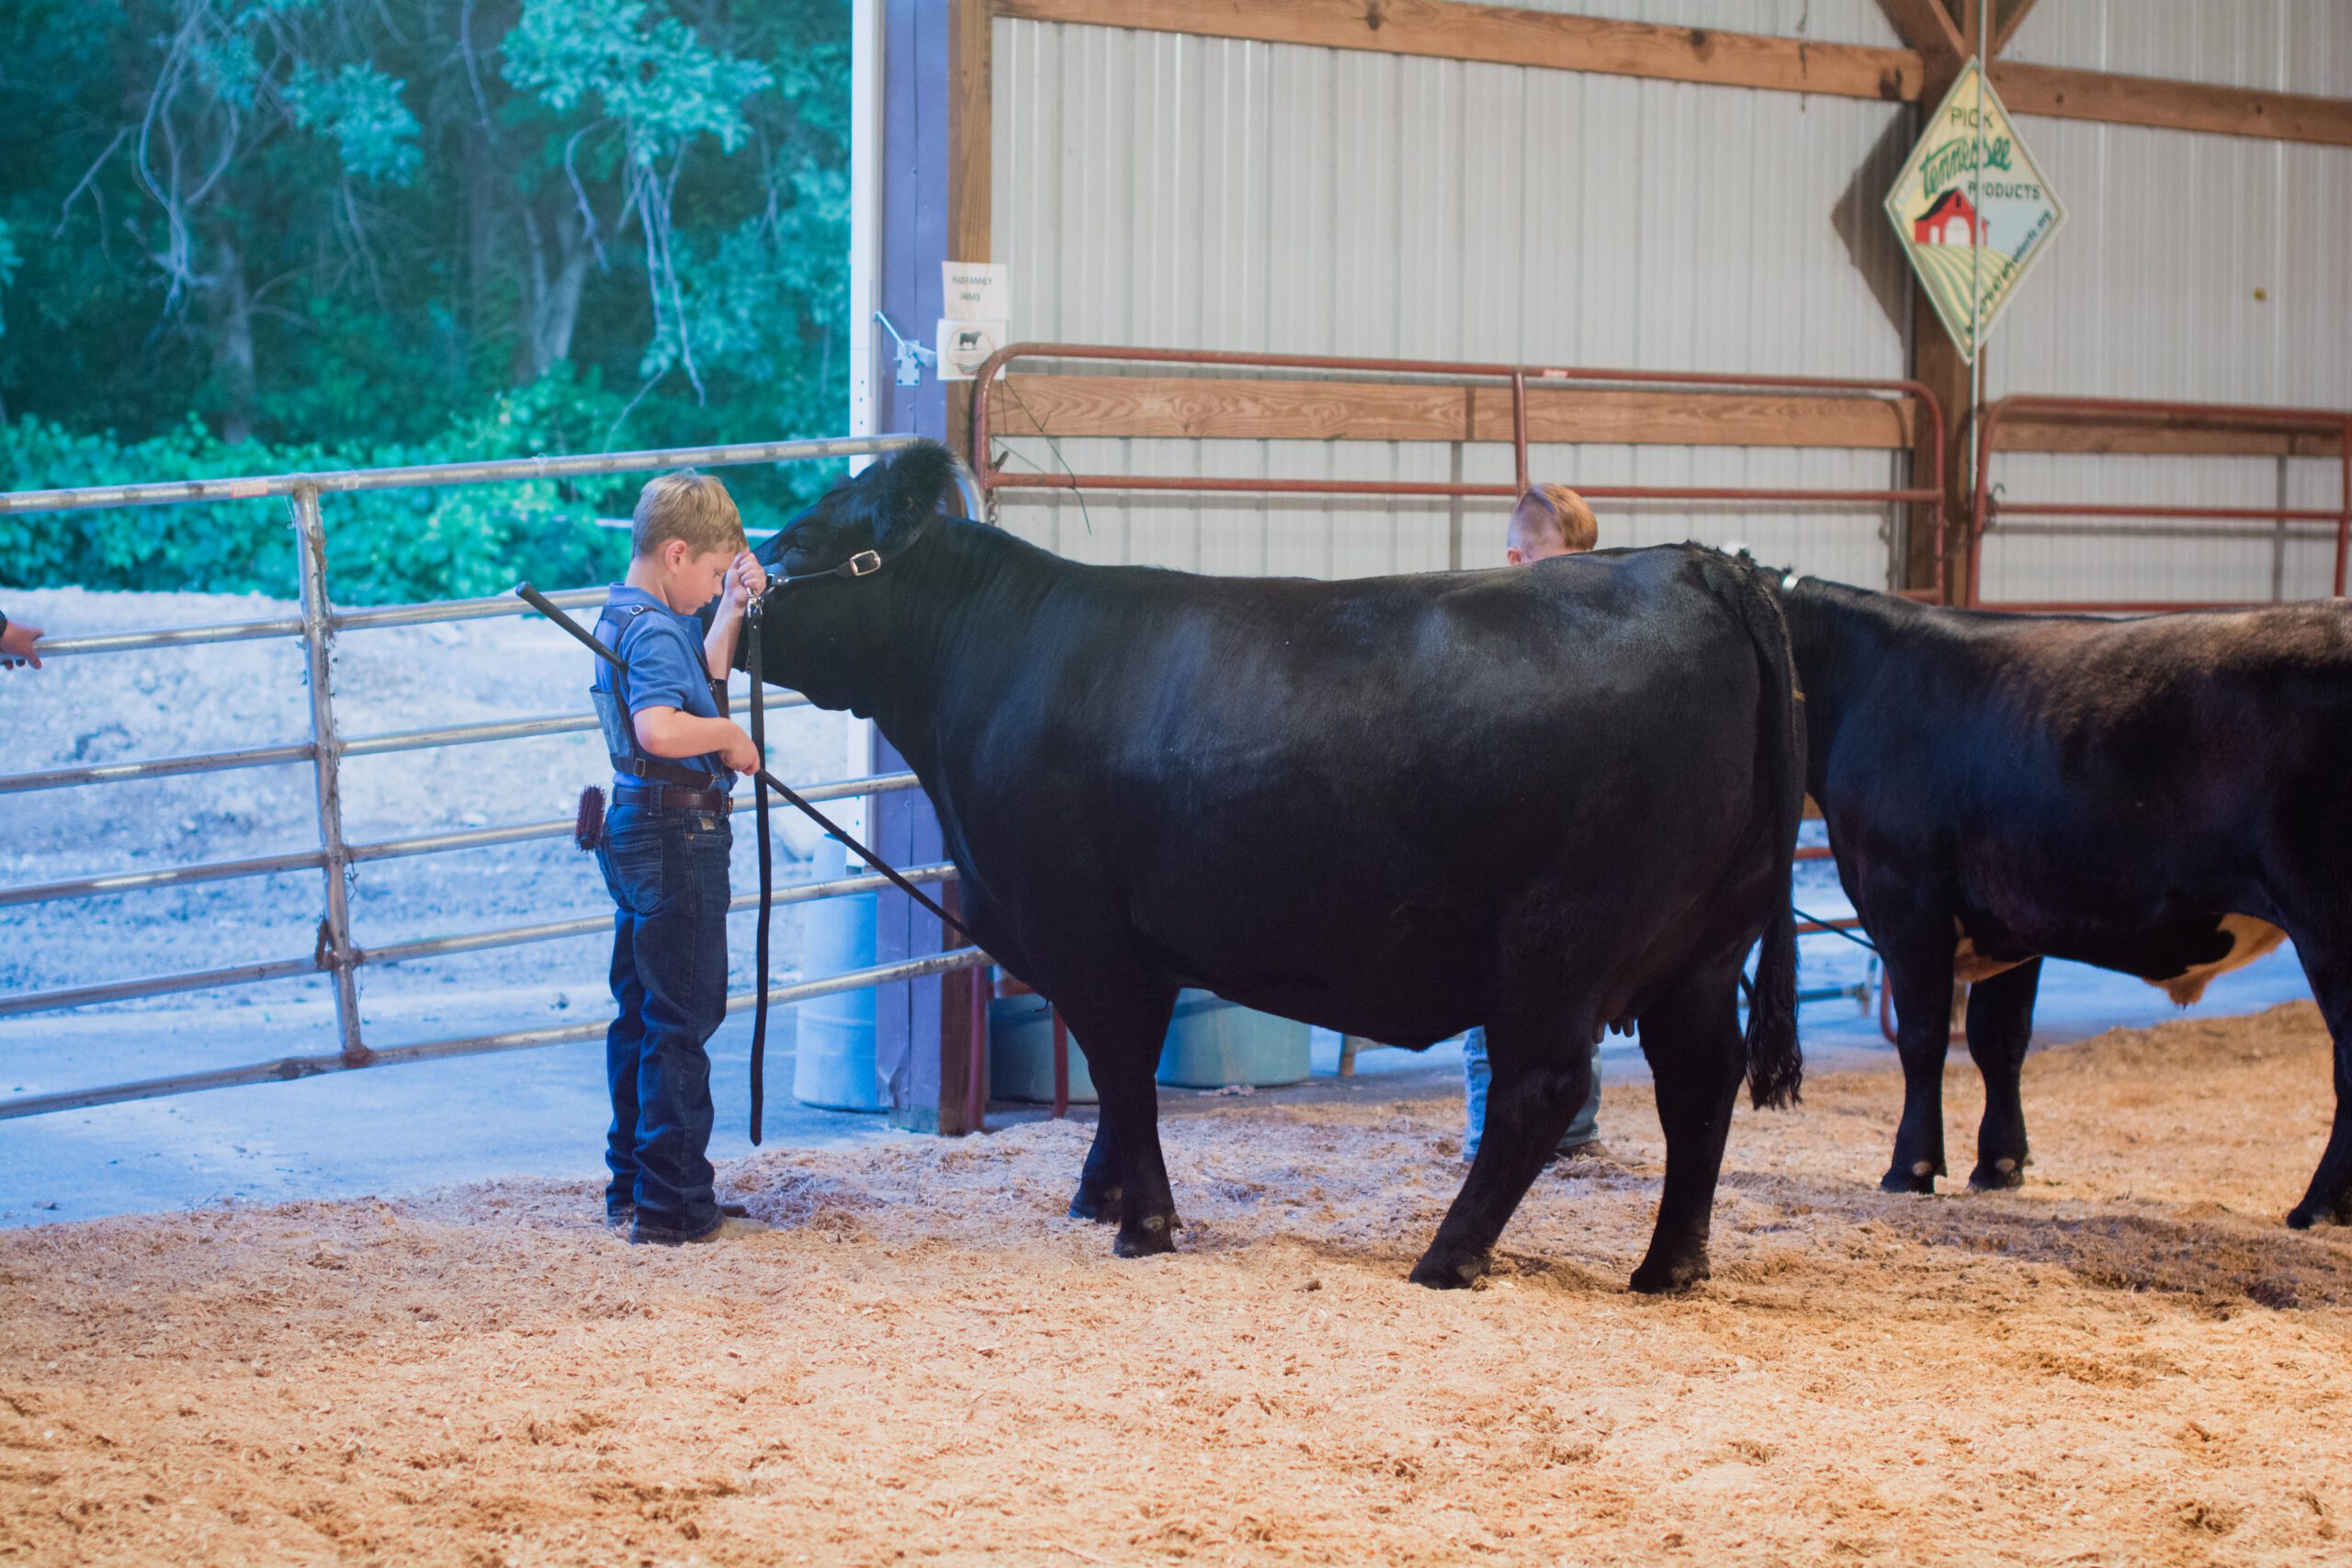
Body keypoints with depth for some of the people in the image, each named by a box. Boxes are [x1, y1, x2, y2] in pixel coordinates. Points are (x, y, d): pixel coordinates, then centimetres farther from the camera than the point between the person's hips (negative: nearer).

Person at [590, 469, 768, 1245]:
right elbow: (661, 727, -36)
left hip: (637, 833, 10)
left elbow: (699, 676, 27)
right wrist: (730, 734, -20)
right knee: (682, 1021, -3)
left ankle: (634, 1187, 24)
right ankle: (673, 1204, 1)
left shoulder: (626, 619, 12)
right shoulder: (655, 631, -19)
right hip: (678, 838, -10)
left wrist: (733, 606, 18)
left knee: (641, 1016, 16)